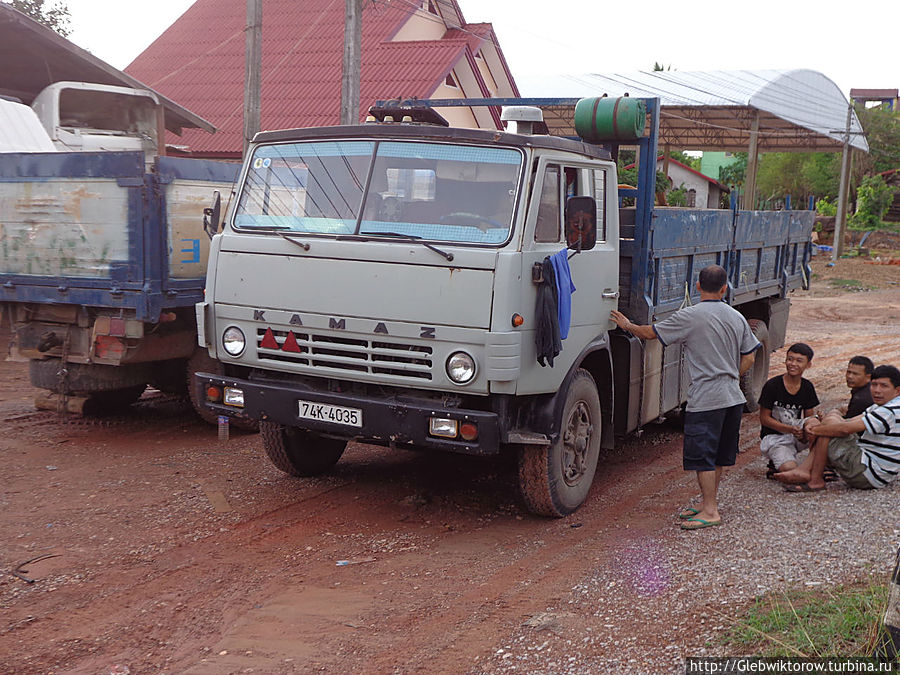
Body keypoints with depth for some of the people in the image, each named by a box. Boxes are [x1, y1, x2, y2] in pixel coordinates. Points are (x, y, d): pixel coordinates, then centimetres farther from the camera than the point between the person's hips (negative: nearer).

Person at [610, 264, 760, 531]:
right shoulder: (737, 318, 7)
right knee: (718, 453, 15)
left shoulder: (689, 317, -10)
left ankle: (710, 511, -1)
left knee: (702, 454, -2)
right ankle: (710, 502, 24)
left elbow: (650, 333, -3)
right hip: (733, 397, 7)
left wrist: (627, 325, 15)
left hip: (705, 399, -7)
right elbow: (748, 359, 11)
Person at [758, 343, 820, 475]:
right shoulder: (772, 386, -11)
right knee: (790, 469, -31)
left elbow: (809, 417, 5)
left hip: (797, 435, 4)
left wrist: (803, 433, -20)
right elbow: (764, 418, -10)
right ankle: (776, 463, 4)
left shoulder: (807, 387, 3)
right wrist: (790, 429, -24)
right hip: (773, 437, -4)